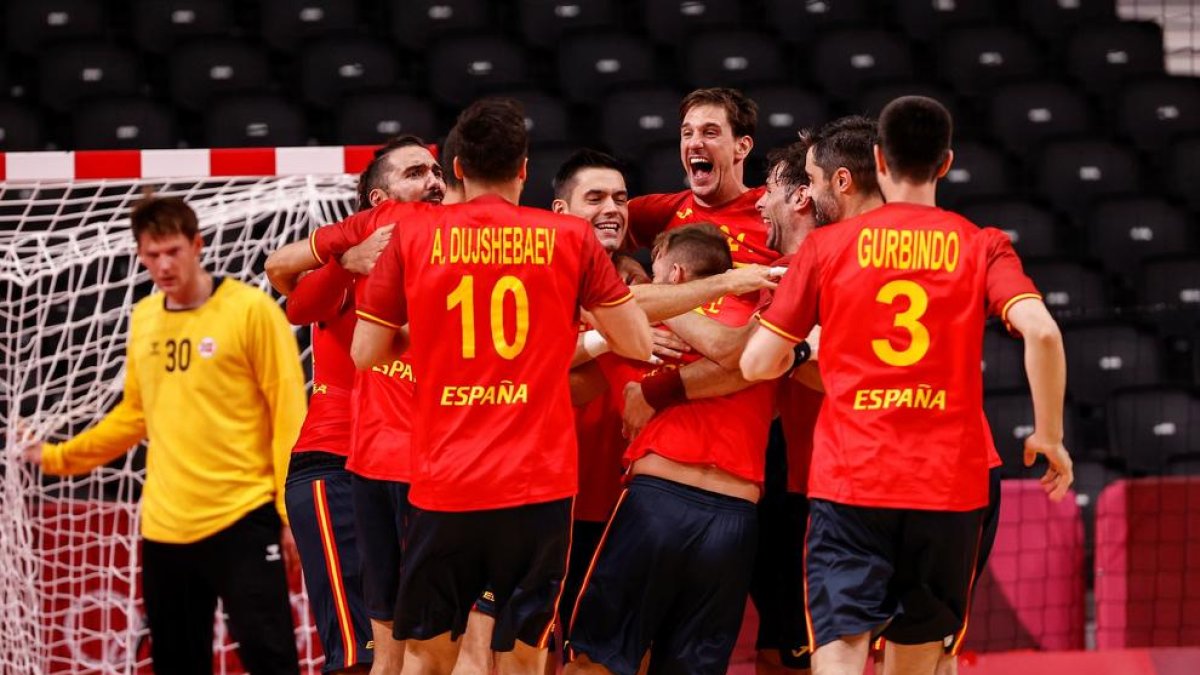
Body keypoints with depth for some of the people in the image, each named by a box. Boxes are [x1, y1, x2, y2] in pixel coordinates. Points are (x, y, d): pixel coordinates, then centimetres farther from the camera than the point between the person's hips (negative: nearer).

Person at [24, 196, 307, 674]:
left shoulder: (251, 310, -7)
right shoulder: (143, 318, 11)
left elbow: (289, 414, -7)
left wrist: (293, 509, -10)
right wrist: (58, 457, 20)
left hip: (243, 520, -6)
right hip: (164, 526, 6)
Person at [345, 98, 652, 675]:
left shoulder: (411, 233, 2)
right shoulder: (571, 238, 0)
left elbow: (365, 353, 7)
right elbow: (639, 345, 4)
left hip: (442, 484, 1)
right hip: (539, 483, -1)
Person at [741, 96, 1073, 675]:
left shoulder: (826, 246, 3)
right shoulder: (981, 247, 3)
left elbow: (757, 365, 2)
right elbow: (1041, 331, -13)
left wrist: (792, 356, 25)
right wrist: (1048, 435, -2)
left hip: (849, 478, -1)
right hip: (949, 482, 2)